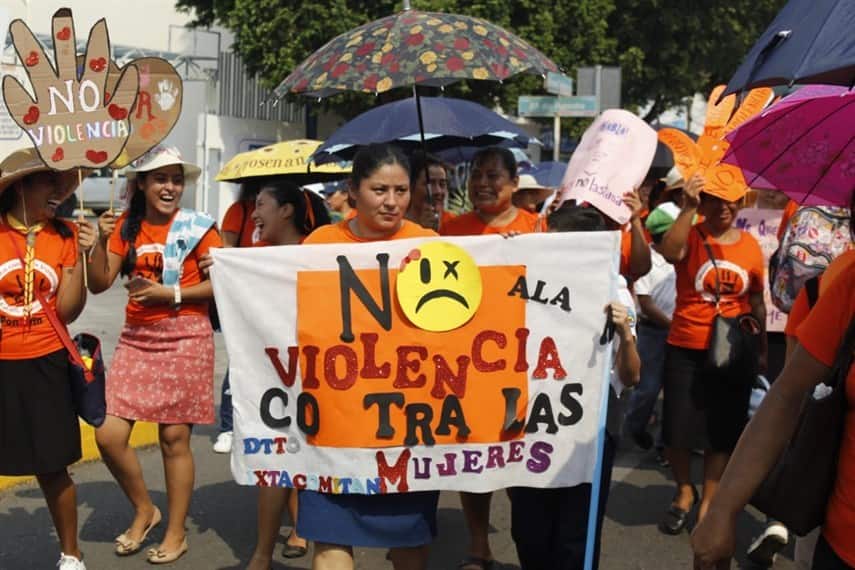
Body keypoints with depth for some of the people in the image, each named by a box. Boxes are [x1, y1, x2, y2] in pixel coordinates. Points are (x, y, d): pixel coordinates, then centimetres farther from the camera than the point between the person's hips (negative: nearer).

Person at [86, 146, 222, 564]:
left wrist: (172, 294, -17)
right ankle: (144, 510, 23)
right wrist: (101, 241, -12)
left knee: (174, 438, 2)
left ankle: (176, 533, 19)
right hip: (136, 339, 4)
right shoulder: (126, 227, 7)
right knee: (108, 435, -2)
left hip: (184, 339, -4)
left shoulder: (196, 226, -6)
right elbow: (99, 284, 2)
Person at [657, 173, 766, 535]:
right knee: (677, 429, 3)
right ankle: (684, 491, 29)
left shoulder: (751, 245, 3)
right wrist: (687, 209, -33)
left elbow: (757, 302, 11)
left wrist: (762, 349, 13)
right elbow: (669, 253, -31)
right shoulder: (691, 237, -6)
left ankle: (709, 502, 24)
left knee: (723, 433, 9)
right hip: (686, 351, -2)